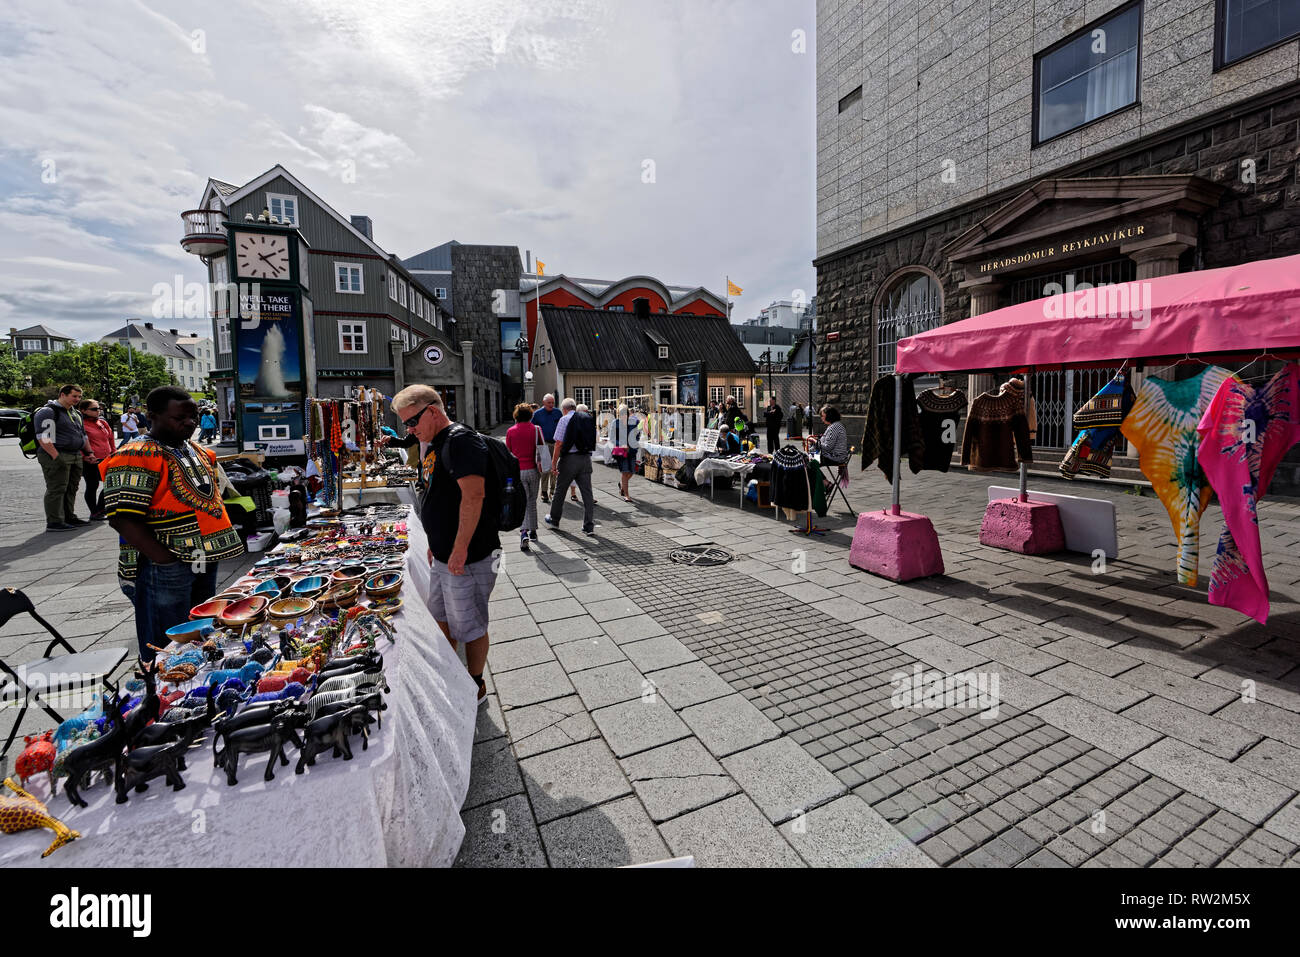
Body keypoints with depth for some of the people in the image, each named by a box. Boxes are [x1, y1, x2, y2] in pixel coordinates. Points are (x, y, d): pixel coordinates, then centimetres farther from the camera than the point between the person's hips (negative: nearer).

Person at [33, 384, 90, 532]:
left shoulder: (76, 413, 19)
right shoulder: (48, 412, -9)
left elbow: (83, 435, 28)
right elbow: (43, 437, -17)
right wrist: (56, 457, -23)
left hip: (75, 456, 8)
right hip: (56, 456, -8)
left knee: (72, 489, 13)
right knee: (56, 489, -7)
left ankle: (69, 517, 22)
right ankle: (54, 522, -4)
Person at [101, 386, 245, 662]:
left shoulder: (199, 451, 13)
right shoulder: (136, 458, -14)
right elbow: (123, 520, -20)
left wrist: (219, 543, 13)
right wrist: (166, 560, -23)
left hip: (205, 562, 8)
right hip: (165, 570, -8)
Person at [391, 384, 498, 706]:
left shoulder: (461, 439, -19)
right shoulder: (435, 445, 13)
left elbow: (473, 495, -29)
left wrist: (460, 549, -28)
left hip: (466, 558, -10)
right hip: (442, 555, 10)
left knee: (469, 626, 7)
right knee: (441, 618, 24)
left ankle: (475, 687, 27)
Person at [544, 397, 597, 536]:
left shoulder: (565, 419, -6)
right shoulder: (589, 418, 10)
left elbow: (559, 443, -11)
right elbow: (594, 440, 13)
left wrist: (554, 462, -8)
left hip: (569, 458, -4)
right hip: (586, 458, 4)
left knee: (560, 490, 13)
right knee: (587, 492, 5)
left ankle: (554, 520, 28)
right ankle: (589, 526, 4)